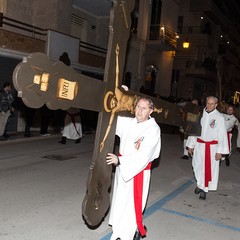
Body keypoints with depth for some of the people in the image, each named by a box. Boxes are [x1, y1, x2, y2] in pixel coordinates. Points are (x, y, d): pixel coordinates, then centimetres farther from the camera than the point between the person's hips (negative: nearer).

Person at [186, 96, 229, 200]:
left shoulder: (219, 117, -9)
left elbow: (222, 135, -9)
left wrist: (219, 151, -12)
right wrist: (191, 145, 9)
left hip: (212, 147, -3)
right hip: (199, 145, 3)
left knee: (209, 168, 2)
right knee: (198, 166, 10)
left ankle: (204, 190, 15)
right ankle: (200, 184, 34)